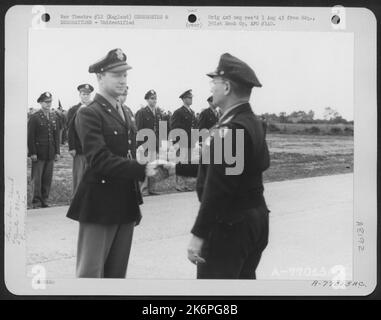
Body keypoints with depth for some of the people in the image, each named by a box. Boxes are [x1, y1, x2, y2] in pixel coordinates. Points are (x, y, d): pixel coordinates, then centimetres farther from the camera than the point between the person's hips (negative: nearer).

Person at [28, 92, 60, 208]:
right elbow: (30, 136, -6)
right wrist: (32, 153, -12)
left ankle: (44, 200, 13)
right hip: (38, 153, -5)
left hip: (50, 154, 5)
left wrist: (57, 151, 8)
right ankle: (36, 200, 8)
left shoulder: (54, 117, 12)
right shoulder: (34, 117, -4)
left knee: (47, 178, 6)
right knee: (36, 178, 0)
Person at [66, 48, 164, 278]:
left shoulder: (125, 112, 14)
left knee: (118, 272, 14)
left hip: (126, 204, 7)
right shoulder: (89, 114, -11)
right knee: (91, 272, -1)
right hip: (99, 205, -7)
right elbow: (99, 160, -21)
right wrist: (142, 170, -28)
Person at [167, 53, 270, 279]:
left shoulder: (230, 130, -22)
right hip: (255, 219, 9)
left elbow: (218, 187, -25)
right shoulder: (253, 123, 8)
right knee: (244, 279, 18)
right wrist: (176, 167, 21)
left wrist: (199, 234, -21)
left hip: (229, 224, -9)